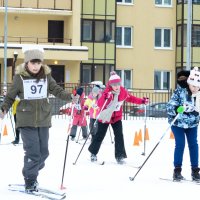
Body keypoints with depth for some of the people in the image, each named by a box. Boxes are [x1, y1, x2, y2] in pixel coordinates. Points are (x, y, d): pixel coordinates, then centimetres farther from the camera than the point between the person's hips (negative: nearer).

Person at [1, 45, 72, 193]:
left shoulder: (46, 76, 2)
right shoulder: (20, 77, -6)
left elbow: (57, 90, 1)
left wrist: (70, 97, -15)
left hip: (43, 120, 4)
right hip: (27, 120, -4)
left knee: (43, 152, 9)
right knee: (33, 152, -10)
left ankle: (31, 173, 31)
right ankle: (30, 181, 5)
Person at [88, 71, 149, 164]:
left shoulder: (123, 92, -9)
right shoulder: (107, 92, -23)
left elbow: (131, 98, 8)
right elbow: (99, 104, -33)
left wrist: (142, 101, 0)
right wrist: (105, 97, -51)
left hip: (117, 118, 3)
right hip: (104, 117, -3)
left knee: (119, 136, -8)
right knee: (100, 135, 9)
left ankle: (120, 156, -3)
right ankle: (93, 152, 30)